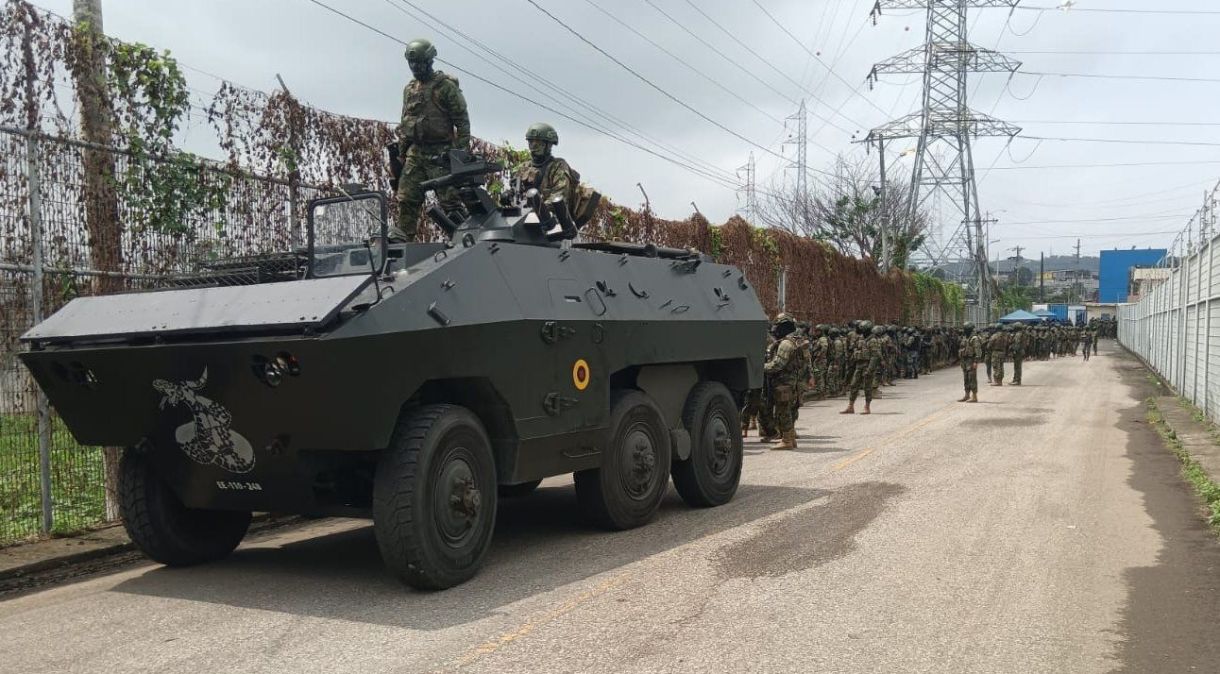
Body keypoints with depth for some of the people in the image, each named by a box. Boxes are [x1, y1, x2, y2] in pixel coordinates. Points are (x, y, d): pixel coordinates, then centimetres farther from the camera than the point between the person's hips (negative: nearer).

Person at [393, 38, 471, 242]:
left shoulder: (446, 86, -3)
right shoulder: (409, 89, 17)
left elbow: (462, 121, -6)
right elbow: (404, 123, 24)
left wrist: (462, 149, -13)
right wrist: (401, 151, 18)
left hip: (440, 153, -6)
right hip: (415, 152, 6)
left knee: (449, 199, -7)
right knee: (406, 198, 3)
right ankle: (402, 236, 7)